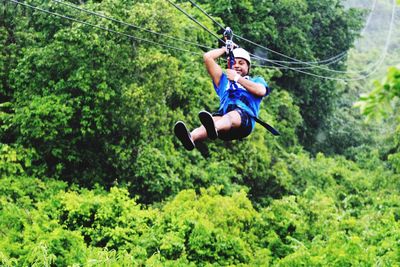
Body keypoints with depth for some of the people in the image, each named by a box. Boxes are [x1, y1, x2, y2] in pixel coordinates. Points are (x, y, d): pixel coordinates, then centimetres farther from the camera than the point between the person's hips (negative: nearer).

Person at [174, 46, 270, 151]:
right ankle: (191, 137, -68)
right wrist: (226, 49, 43)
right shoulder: (224, 80, 40)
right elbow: (207, 57, 34)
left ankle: (213, 129, -75)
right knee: (215, 119, -35)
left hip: (245, 119, -3)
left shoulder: (256, 80, 33)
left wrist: (237, 78, 9)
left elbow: (261, 91, 6)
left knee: (231, 116, -40)